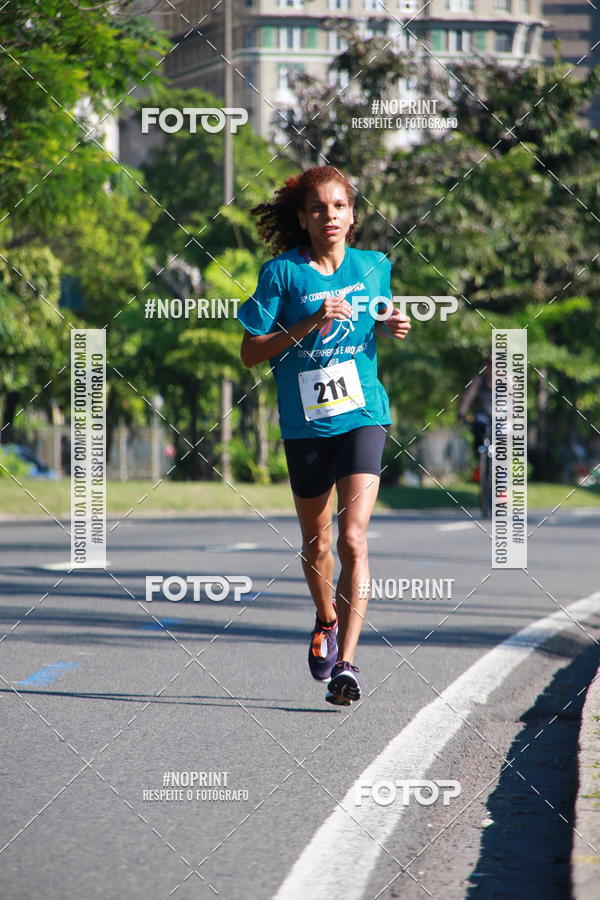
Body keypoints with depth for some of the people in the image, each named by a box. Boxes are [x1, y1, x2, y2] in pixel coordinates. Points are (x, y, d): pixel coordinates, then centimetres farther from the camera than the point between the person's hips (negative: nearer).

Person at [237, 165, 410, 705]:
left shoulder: (374, 267, 5)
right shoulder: (282, 273, -4)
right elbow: (250, 353, -6)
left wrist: (393, 327, 0)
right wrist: (308, 324, -18)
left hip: (362, 417, 0)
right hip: (305, 424, 0)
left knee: (353, 538, -15)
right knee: (316, 542, 15)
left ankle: (346, 662, -18)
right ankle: (326, 623, 45)